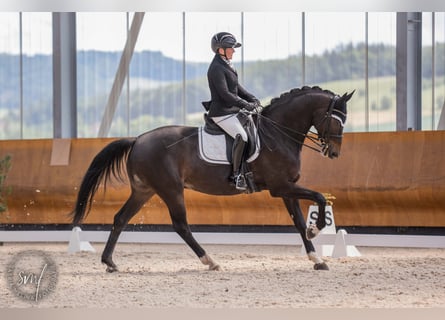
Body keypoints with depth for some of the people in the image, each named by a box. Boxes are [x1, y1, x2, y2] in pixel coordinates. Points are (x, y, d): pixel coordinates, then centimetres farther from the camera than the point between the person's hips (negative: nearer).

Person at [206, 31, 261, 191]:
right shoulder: (216, 68, -16)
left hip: (232, 111, 11)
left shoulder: (226, 65, 15)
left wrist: (252, 99, 5)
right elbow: (225, 94, -22)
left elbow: (237, 87, 20)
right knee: (241, 136, -28)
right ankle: (236, 174, -21)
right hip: (221, 113, -11)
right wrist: (245, 104, -21)